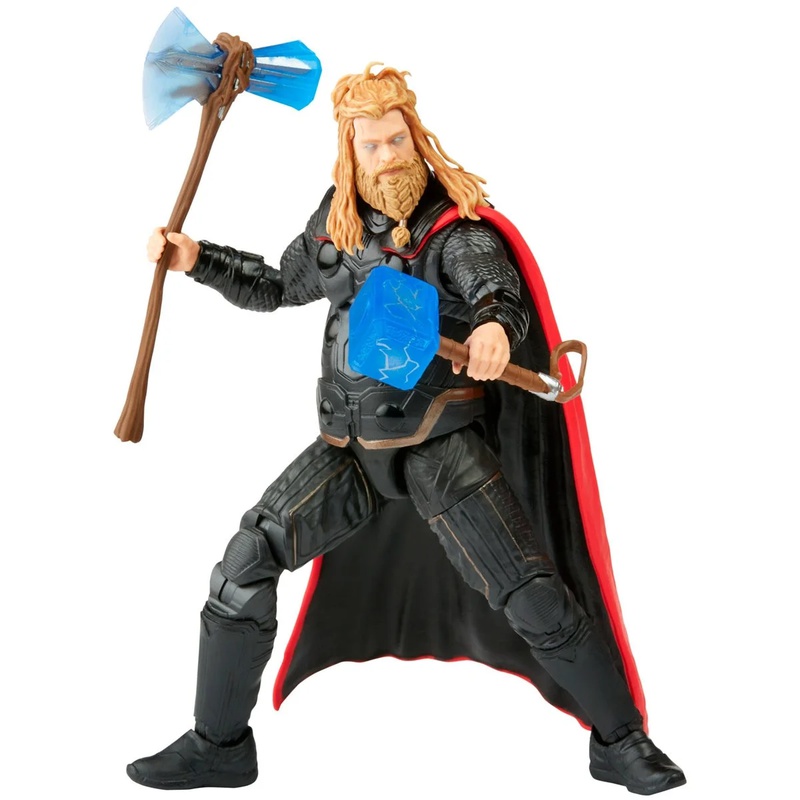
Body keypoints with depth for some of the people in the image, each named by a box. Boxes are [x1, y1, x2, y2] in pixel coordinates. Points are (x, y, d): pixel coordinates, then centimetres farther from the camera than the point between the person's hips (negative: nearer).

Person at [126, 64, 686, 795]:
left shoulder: (456, 225, -9)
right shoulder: (337, 221, 7)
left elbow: (498, 292, -28)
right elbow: (279, 288, 22)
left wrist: (495, 327, -52)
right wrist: (199, 260, 10)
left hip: (441, 444, -4)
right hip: (353, 444, 5)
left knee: (533, 595, -11)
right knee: (246, 563, -3)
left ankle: (621, 741, 11)